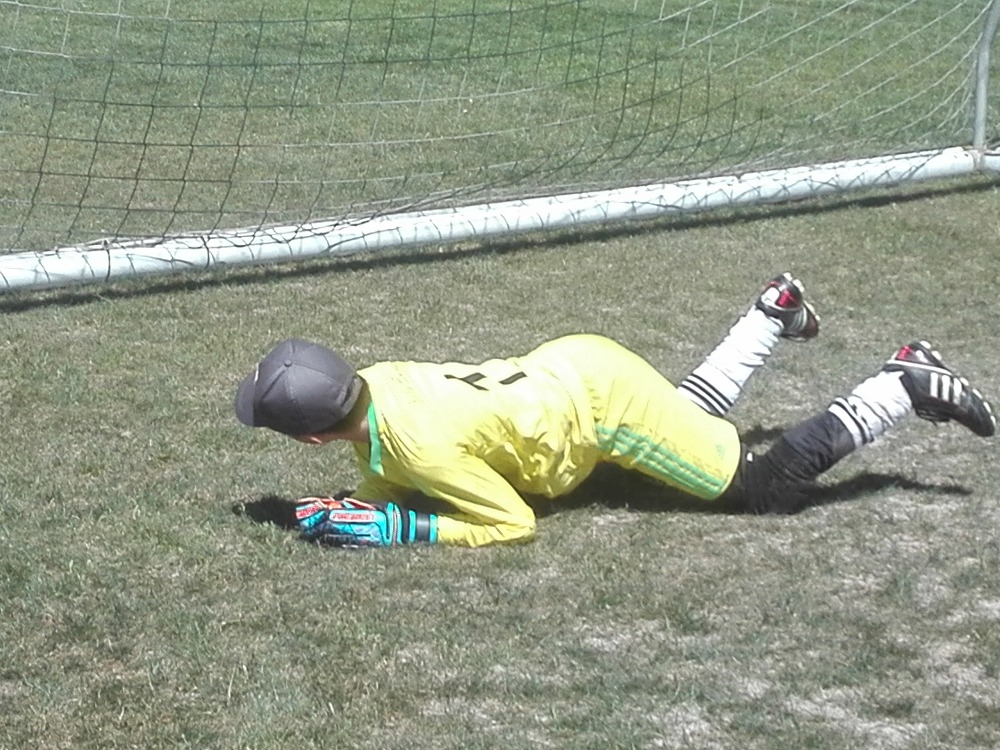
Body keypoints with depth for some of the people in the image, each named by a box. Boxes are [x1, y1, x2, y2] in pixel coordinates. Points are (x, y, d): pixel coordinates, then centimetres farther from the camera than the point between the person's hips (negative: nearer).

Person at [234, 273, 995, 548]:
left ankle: (905, 387, 10)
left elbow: (514, 523, -24)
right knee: (694, 416, 37)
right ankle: (773, 316, 44)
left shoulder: (420, 441, -32)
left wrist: (394, 528, -25)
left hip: (602, 399, -8)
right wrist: (349, 508, -12)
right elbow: (392, 475, 9)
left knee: (770, 489, 3)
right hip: (570, 367, 8)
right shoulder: (371, 382, -9)